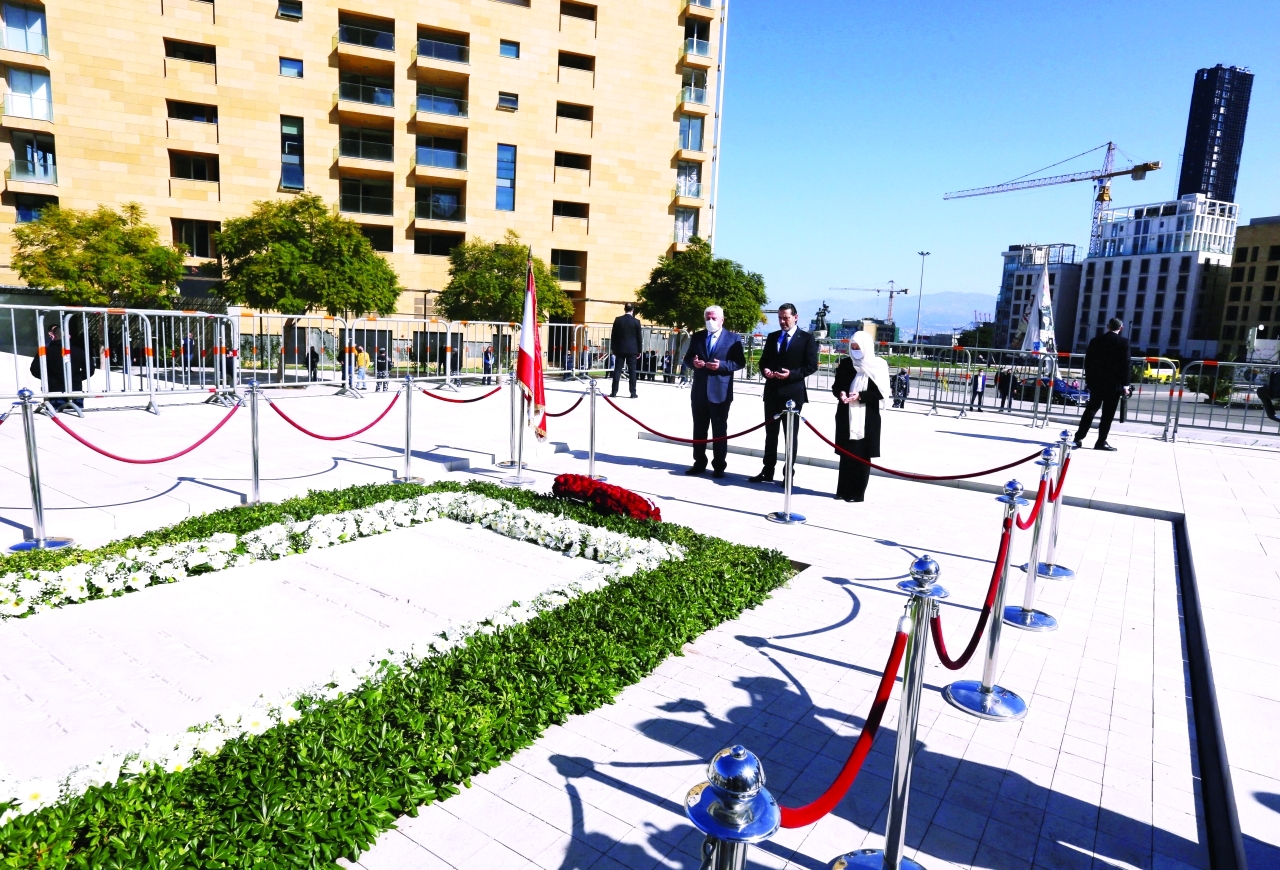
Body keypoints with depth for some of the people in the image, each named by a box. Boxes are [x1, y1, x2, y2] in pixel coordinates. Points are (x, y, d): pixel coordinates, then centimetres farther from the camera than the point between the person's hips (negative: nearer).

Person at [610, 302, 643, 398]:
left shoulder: (618, 320, -1)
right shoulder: (636, 322, -4)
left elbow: (613, 335, 2)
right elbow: (638, 337, 0)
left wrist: (613, 348, 9)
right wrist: (639, 350, 8)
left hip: (620, 349, 1)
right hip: (632, 349, -1)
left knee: (617, 370, 3)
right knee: (632, 371, 2)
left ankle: (614, 392, 1)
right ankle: (633, 393, 2)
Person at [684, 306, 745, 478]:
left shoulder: (733, 338, -1)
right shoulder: (697, 337, 12)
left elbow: (739, 362, -5)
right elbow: (687, 357, 14)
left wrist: (722, 365, -20)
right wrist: (693, 362, -9)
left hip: (720, 392, -4)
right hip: (699, 391, 4)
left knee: (719, 430, 3)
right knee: (699, 429, 11)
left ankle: (719, 466, 12)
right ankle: (699, 463, 22)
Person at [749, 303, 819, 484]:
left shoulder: (806, 339, -3)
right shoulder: (772, 337, 12)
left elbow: (812, 365, -8)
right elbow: (763, 360, 14)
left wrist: (792, 374, -20)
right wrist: (765, 370, -9)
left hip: (793, 393, -5)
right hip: (772, 391, 5)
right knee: (770, 433, 10)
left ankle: (789, 474, 12)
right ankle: (767, 472, 18)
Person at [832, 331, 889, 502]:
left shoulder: (878, 366, -3)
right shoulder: (845, 363, 7)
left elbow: (880, 392, -6)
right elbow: (836, 386, 10)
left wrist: (860, 396, -20)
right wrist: (840, 393, -12)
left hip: (867, 417, -3)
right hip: (846, 416, 3)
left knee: (862, 455, -1)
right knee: (846, 453, 7)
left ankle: (857, 493, 6)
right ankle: (843, 490, 15)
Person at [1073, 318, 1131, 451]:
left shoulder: (1095, 340, 5)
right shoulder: (1123, 341, -5)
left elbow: (1087, 361, 7)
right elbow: (1125, 364, -8)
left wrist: (1088, 380, 15)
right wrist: (1125, 384, -5)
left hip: (1096, 381, 4)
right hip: (1114, 383, -4)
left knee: (1090, 410, 11)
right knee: (1108, 414, 0)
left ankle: (1079, 438, 8)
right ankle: (1101, 442, 0)